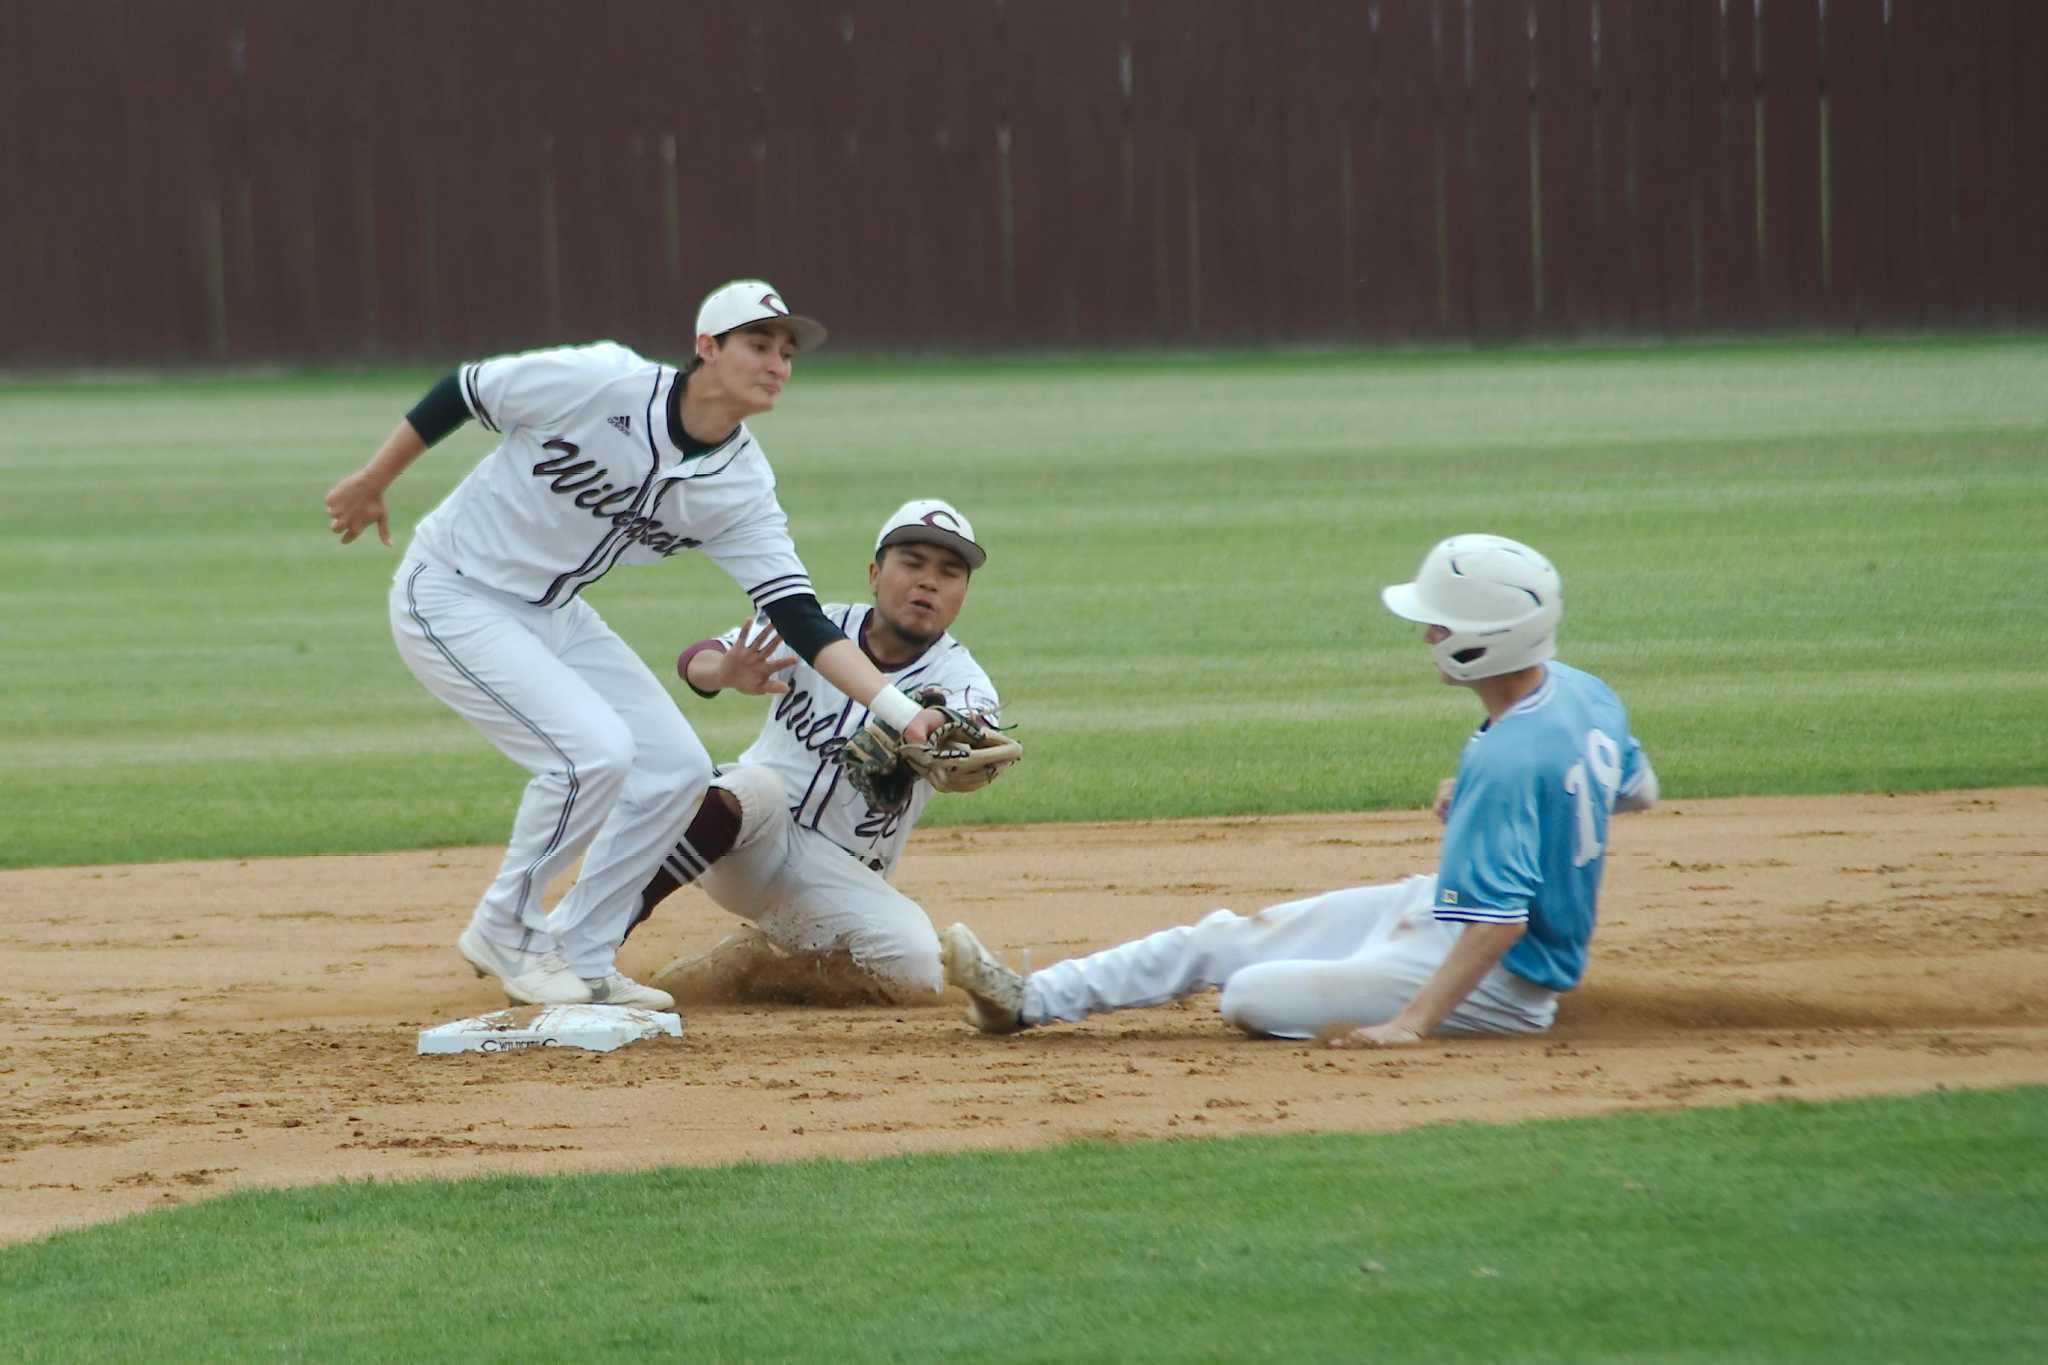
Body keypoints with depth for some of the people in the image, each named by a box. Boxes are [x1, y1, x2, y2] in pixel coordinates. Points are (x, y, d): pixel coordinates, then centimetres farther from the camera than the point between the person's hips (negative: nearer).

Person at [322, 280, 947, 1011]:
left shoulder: (742, 487, -8)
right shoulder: (601, 381, -24)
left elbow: (800, 620, -11)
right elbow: (463, 391, -13)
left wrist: (902, 714, -23)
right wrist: (370, 483, -5)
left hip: (550, 615, 7)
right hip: (451, 595, -7)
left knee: (676, 769, -1)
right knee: (593, 749, -22)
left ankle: (578, 958, 13)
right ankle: (506, 933, -1)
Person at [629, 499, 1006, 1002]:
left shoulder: (958, 681, -7)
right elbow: (694, 660, -13)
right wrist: (727, 672, -39)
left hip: (843, 881, 1)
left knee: (916, 968, -27)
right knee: (758, 787, -35)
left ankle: (756, 961, -6)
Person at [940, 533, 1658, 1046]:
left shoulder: (1506, 762, -31)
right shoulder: (1585, 693, -2)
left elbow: (1499, 919, -36)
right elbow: (1637, 789, 18)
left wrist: (1411, 1024, -39)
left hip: (1495, 983, -11)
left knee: (1253, 995, -22)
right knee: (1224, 938, 10)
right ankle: (1029, 1000, 13)